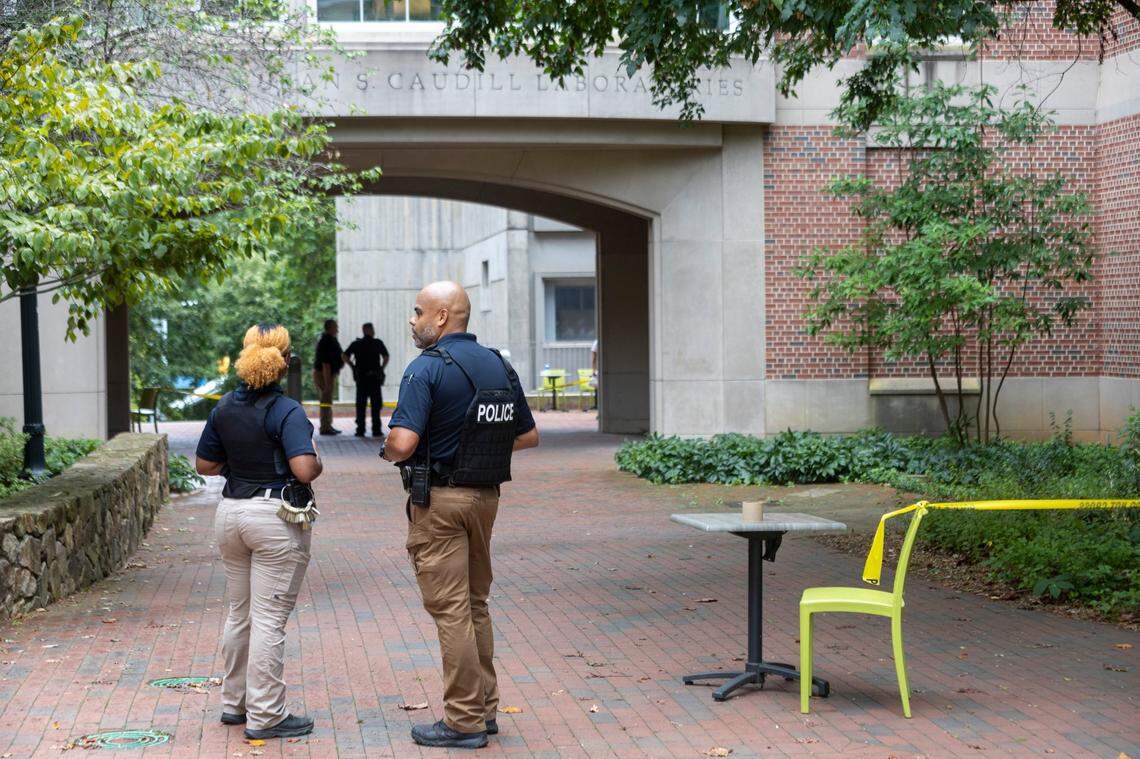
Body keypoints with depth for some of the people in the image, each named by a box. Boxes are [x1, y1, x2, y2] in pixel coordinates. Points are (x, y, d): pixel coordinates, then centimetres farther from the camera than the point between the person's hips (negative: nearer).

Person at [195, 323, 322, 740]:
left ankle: (234, 702, 28)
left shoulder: (224, 407, 4)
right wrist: (318, 464, -4)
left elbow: (205, 464, 11)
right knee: (269, 620, -2)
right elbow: (304, 469, -25)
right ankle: (265, 716, 3)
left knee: (239, 614, 18)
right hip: (276, 517, -7)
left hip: (231, 512, 7)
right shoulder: (287, 411, -15)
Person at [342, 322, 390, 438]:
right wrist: (382, 368, 6)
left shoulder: (356, 344, 7)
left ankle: (360, 430, 1)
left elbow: (345, 357, -1)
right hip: (375, 377, -2)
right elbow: (386, 357, -8)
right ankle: (376, 430, -2)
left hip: (360, 377, 2)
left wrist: (354, 367, 8)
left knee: (361, 405, 5)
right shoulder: (378, 343, 0)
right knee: (376, 404, 1)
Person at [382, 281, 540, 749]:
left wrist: (390, 452, -1)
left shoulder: (427, 369, -14)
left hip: (440, 501, -7)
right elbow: (529, 436, 14)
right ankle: (484, 708, 22)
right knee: (476, 605, 17)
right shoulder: (500, 367, 8)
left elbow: (403, 443, -23)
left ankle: (463, 722, 1)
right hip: (487, 496, 7)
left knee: (450, 610, -3)